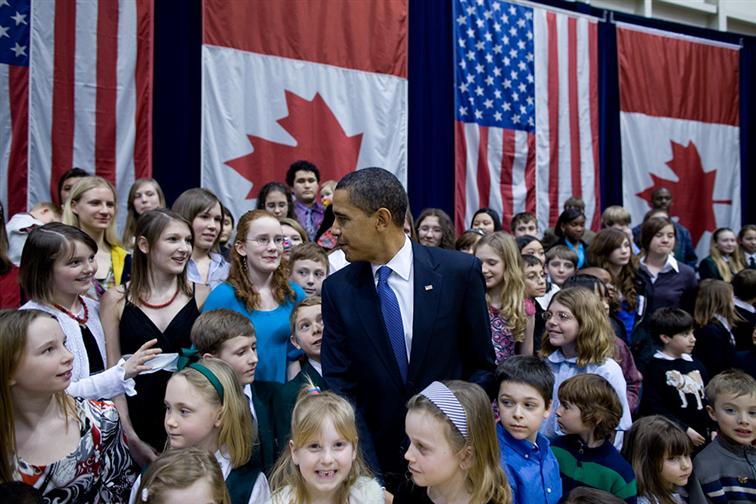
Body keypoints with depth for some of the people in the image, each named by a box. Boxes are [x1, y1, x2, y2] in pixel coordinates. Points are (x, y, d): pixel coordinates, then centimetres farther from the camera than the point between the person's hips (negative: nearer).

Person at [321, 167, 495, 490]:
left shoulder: (460, 271, -11)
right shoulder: (337, 290, -6)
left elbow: (482, 366, -2)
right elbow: (341, 388, -7)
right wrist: (371, 479, -15)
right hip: (378, 458, 1)